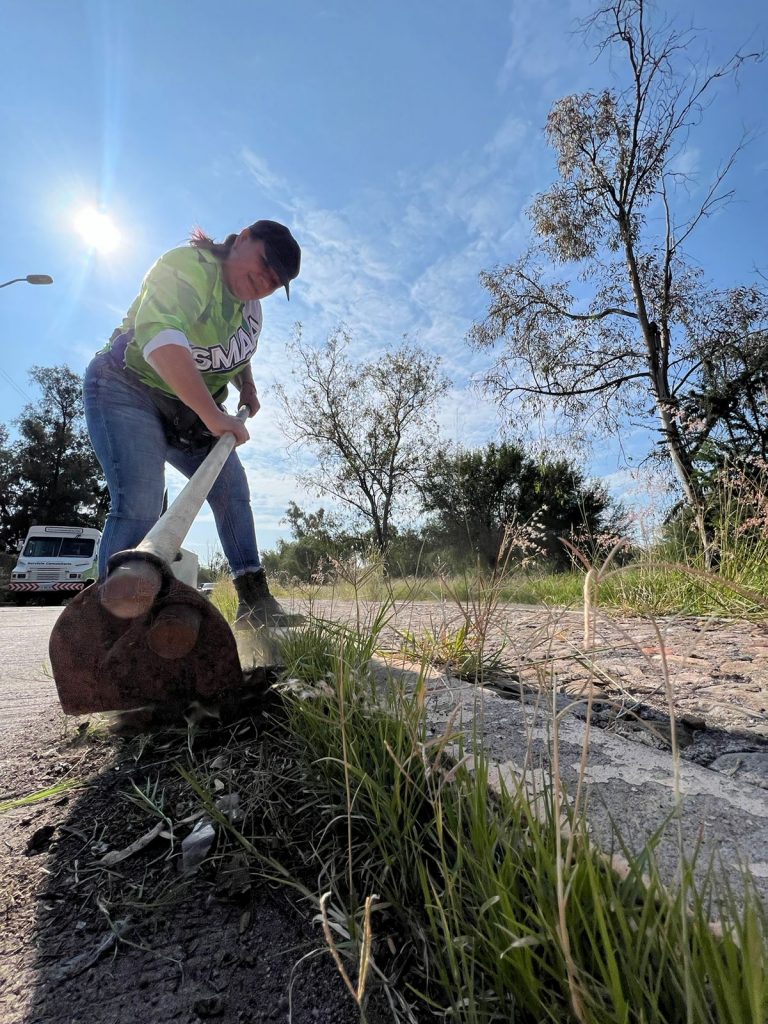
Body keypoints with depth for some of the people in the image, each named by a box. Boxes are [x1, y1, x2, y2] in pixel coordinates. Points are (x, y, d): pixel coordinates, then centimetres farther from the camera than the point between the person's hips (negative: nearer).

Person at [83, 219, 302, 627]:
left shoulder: (250, 302, 8)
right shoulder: (189, 267, -19)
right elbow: (159, 332, -38)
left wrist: (247, 387, 9)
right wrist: (213, 414, -46)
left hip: (184, 411, 8)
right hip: (126, 391, -7)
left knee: (231, 488, 0)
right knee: (140, 504, -24)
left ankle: (255, 600, 6)